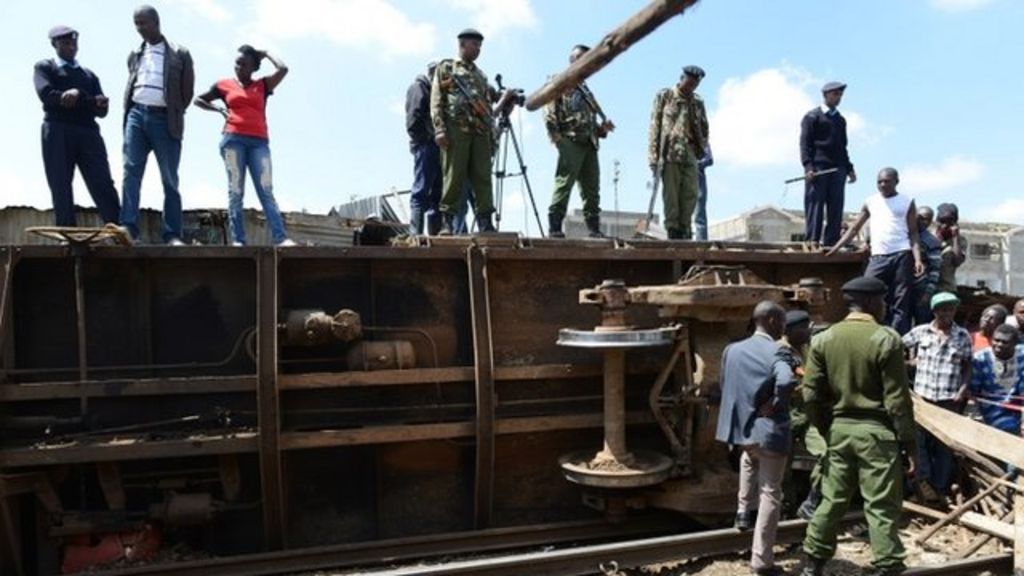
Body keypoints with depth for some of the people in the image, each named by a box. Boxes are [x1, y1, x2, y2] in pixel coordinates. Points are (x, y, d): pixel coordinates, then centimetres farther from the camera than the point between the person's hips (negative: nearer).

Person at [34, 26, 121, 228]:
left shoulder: (89, 75, 25)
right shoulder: (44, 67, 16)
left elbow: (102, 110, 13)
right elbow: (46, 94, -4)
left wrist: (77, 95, -7)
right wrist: (89, 101, -13)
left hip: (88, 132, 2)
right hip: (58, 131, -2)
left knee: (103, 185, -11)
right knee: (61, 188, -6)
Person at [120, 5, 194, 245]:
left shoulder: (179, 54, 6)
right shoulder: (135, 55, 18)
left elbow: (187, 91, 6)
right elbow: (130, 85, 23)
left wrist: (174, 116, 4)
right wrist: (129, 110, 10)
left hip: (164, 118, -3)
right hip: (136, 114, 4)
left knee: (169, 180, -2)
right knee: (131, 172, -8)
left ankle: (172, 234, 1)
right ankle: (128, 229, -11)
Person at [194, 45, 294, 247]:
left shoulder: (262, 86, 15)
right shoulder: (224, 85, 16)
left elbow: (283, 70, 1)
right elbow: (199, 100, 27)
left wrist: (266, 54, 16)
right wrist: (219, 109, 10)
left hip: (259, 142, 0)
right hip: (233, 140, 0)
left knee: (266, 191, -11)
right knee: (235, 190, -6)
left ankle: (281, 237, -22)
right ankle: (237, 240, -9)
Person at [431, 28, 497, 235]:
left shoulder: (481, 75, 27)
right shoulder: (446, 68, 12)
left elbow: (489, 105, 25)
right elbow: (436, 101, 1)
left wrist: (492, 134, 14)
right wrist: (439, 129, -12)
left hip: (481, 132, 5)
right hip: (456, 128, -5)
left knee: (483, 177, -3)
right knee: (454, 176, -8)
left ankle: (485, 222, -5)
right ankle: (447, 221, -4)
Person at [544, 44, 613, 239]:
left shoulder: (585, 90, 28)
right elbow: (549, 110, -8)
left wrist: (602, 128, 10)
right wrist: (555, 135, -18)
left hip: (589, 144, 8)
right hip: (570, 142, -8)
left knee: (592, 189, 5)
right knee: (564, 185, -12)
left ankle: (594, 229, 8)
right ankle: (554, 228, -10)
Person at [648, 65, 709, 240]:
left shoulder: (698, 102, 18)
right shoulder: (664, 96, 6)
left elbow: (704, 128, 25)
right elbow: (655, 126, 1)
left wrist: (702, 148, 12)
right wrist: (653, 156, -6)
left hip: (690, 154, 4)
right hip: (669, 153, -4)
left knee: (690, 194, -2)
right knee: (671, 196, -4)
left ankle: (684, 229, 5)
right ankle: (673, 229, 0)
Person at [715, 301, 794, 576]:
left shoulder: (732, 349, 2)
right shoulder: (775, 352, -16)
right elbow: (785, 381, -35)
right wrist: (776, 406, -19)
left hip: (741, 426, 6)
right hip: (769, 430, -5)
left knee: (750, 457, 40)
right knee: (770, 494, 7)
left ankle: (744, 510, 32)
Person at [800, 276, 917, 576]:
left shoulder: (823, 339, 2)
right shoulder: (886, 338, -10)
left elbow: (811, 395, 0)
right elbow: (897, 399, -11)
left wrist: (826, 430, 13)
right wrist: (909, 443, -4)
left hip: (839, 428, 5)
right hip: (876, 430, -4)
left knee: (832, 500, 14)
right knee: (882, 507, 2)